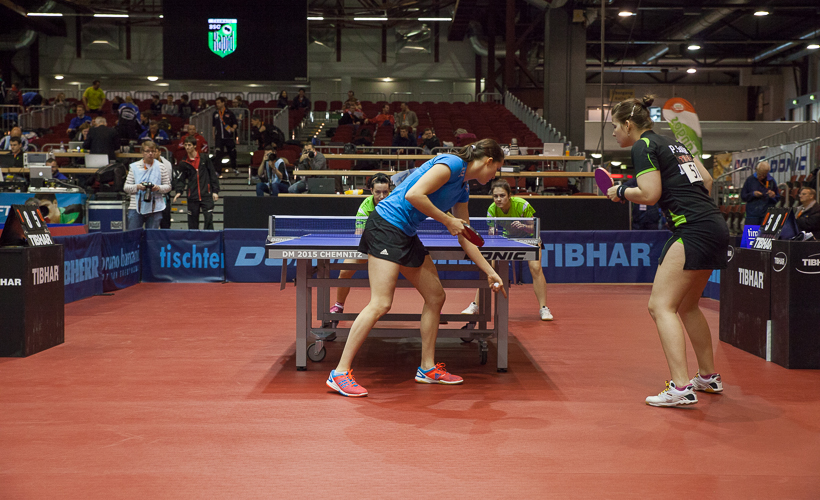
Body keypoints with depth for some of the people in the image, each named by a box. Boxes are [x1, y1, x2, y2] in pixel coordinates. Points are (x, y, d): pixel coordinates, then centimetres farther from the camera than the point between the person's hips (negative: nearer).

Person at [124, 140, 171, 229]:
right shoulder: (134, 167, 6)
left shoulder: (161, 167, 7)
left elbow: (168, 186, 7)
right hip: (136, 207, 0)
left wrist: (158, 188, -13)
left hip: (154, 208, 0)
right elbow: (126, 187, 4)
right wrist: (137, 187, -15)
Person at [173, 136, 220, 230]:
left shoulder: (204, 158, 5)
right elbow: (181, 179, 7)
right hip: (192, 197, 2)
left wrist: (215, 191, 2)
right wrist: (179, 191, -12)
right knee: (193, 222, 5)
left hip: (206, 195, -1)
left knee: (209, 219, -11)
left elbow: (213, 175, 7)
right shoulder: (183, 163, 7)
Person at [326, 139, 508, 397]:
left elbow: (465, 238, 22)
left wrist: (490, 272, 21)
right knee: (381, 304, -15)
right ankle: (340, 373, -11)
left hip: (408, 236, 10)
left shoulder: (463, 189, 17)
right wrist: (448, 221, -14)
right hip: (386, 225, -10)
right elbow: (413, 195, -22)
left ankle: (427, 368, 21)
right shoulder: (451, 164, -11)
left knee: (436, 296, 10)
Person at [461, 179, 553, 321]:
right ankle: (475, 305, 0)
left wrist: (523, 226, -43)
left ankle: (543, 308, -13)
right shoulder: (492, 209, -22)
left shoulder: (522, 205, -31)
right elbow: (491, 234, -17)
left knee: (536, 268, -24)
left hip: (528, 238, -2)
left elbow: (533, 228, -21)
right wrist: (493, 230, -40)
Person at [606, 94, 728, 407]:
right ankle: (709, 377, 32)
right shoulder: (673, 144, 21)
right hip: (716, 228, 10)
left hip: (693, 230, -10)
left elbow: (649, 194, -13)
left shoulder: (643, 147, -4)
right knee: (686, 306, 22)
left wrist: (620, 191, 3)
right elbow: (706, 180, 23)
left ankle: (681, 387, -19)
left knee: (661, 306, -10)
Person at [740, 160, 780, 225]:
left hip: (766, 215, 1)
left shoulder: (771, 181, 7)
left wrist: (773, 196, -10)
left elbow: (778, 198, 13)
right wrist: (753, 194, -14)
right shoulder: (750, 180, 2)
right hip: (752, 214, -1)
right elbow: (743, 196, 3)